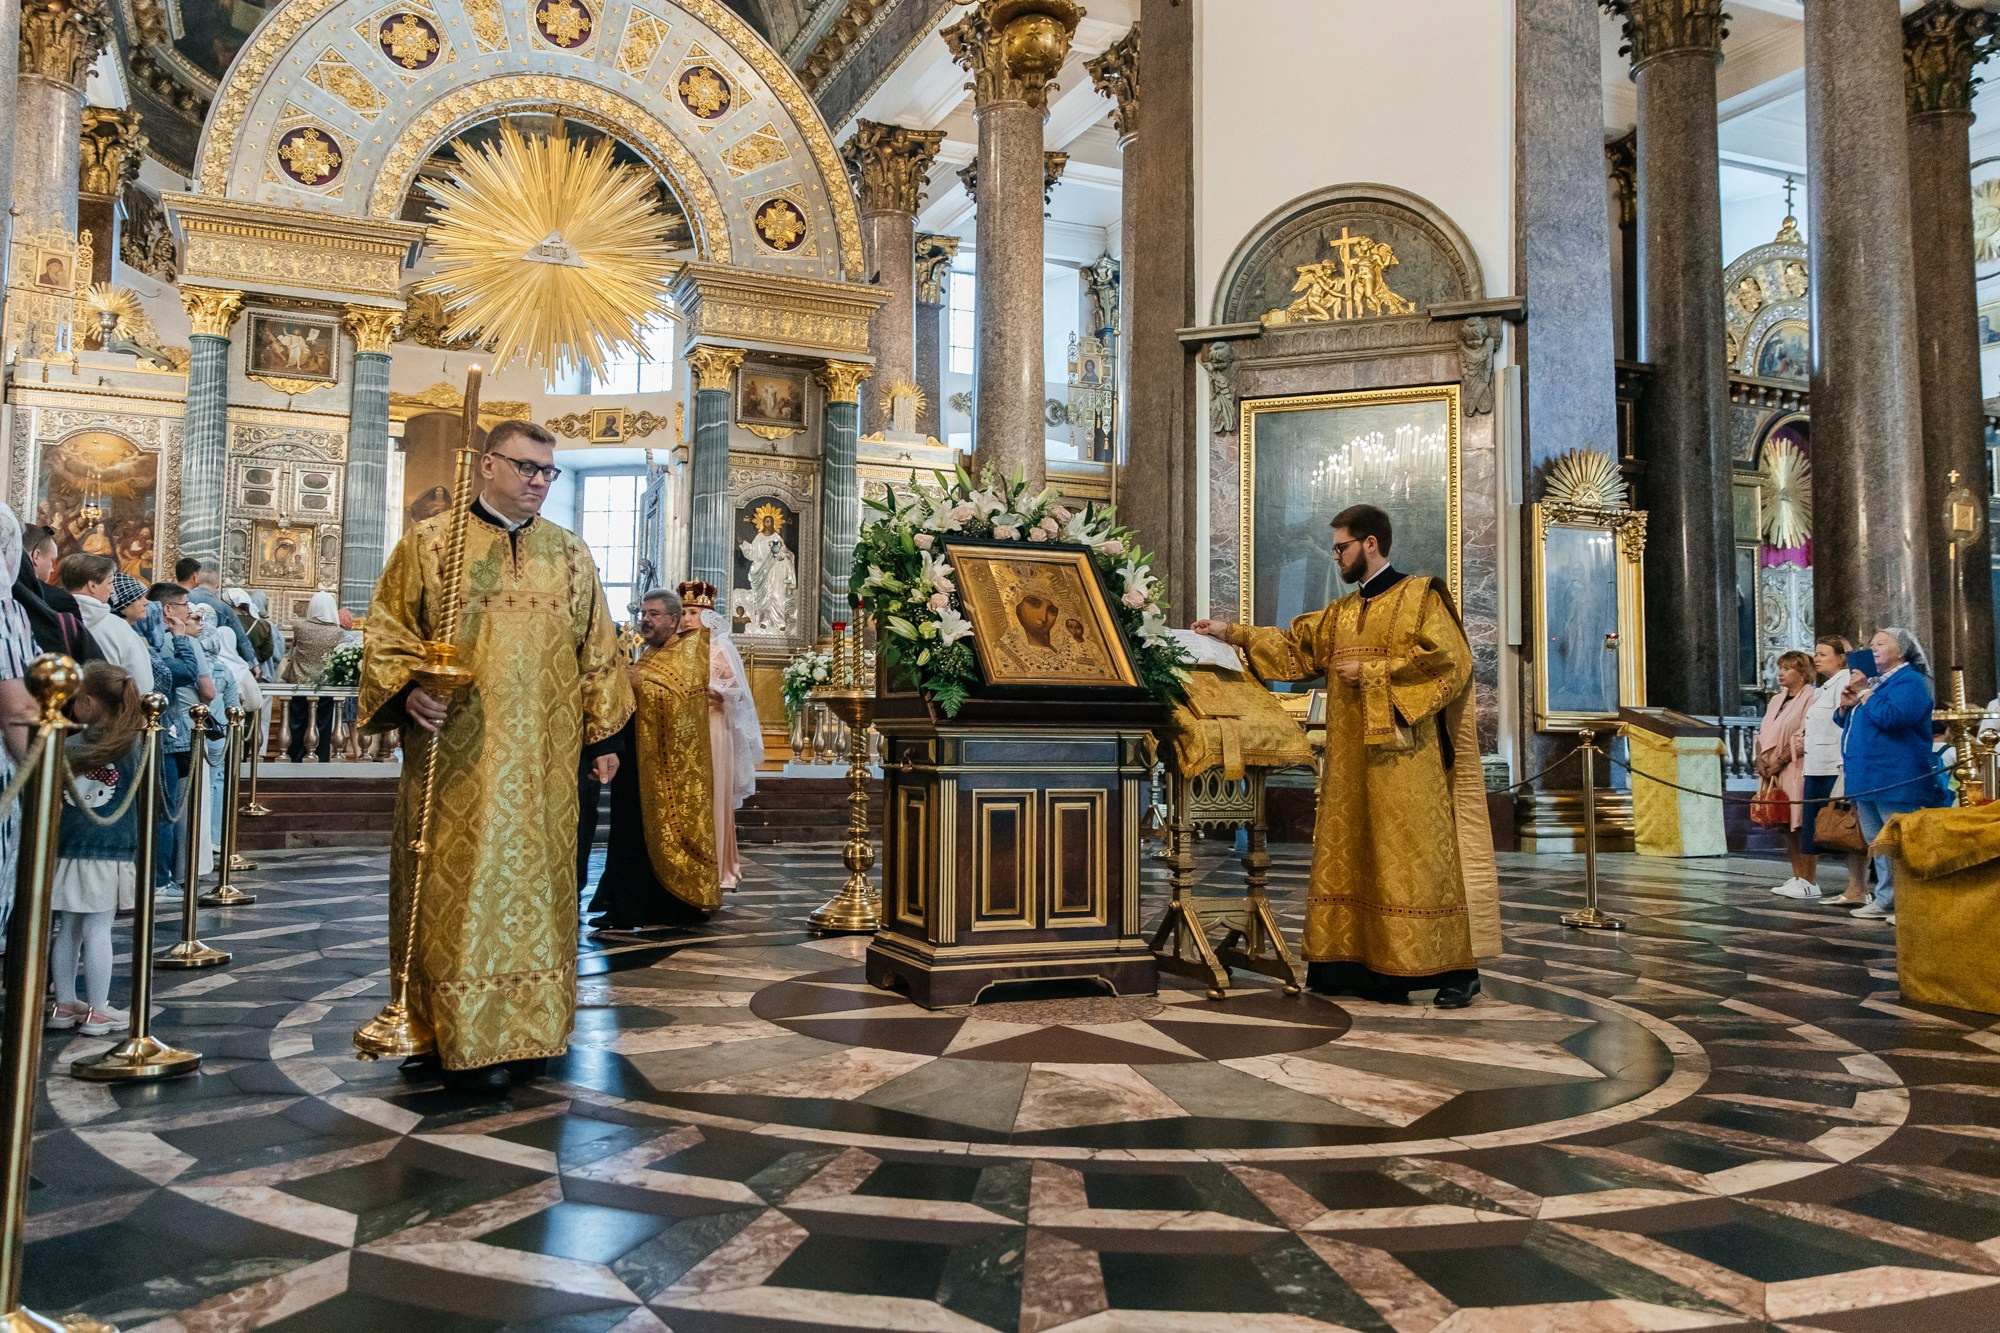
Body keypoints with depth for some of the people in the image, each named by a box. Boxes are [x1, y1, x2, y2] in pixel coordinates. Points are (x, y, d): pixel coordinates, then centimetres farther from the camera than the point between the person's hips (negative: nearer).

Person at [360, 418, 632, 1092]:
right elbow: (387, 630, 2)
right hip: (455, 756, -2)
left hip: (543, 761, 3)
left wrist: (604, 732, 8)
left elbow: (598, 652, 13)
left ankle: (525, 1031, 15)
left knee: (535, 883, 5)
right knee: (455, 888, 0)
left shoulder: (571, 556, 11)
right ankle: (455, 1035, 11)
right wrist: (408, 689, -16)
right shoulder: (428, 543, 3)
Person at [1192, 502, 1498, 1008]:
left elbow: (1445, 659, -13)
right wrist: (1233, 633, 15)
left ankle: (1457, 968, 0)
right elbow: (1296, 646, 21)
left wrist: (1371, 672, -12)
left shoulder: (1420, 596, -3)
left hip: (1404, 756, -7)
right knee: (1354, 856, 5)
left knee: (1417, 853, -7)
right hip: (1352, 760, 7)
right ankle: (1366, 965, 11)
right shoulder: (1342, 612, 18)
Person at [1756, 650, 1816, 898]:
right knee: (1787, 826, 9)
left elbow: (1803, 739, -14)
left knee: (1801, 826, -8)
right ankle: (1797, 878, 15)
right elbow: (1763, 733, 17)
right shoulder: (1777, 700, 18)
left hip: (1796, 770, -8)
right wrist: (1761, 760, 1)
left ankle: (1809, 882, -4)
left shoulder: (1810, 698, -7)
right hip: (1774, 772, 8)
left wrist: (1778, 763, -13)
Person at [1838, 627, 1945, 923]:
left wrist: (1865, 695, -13)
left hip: (1895, 781, -10)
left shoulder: (1909, 681, -8)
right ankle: (1885, 900, 20)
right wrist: (1846, 706, 5)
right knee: (1878, 843, 13)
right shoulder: (1874, 681, 21)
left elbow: (1892, 717, -25)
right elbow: (1846, 721, 26)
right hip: (1867, 778, 10)